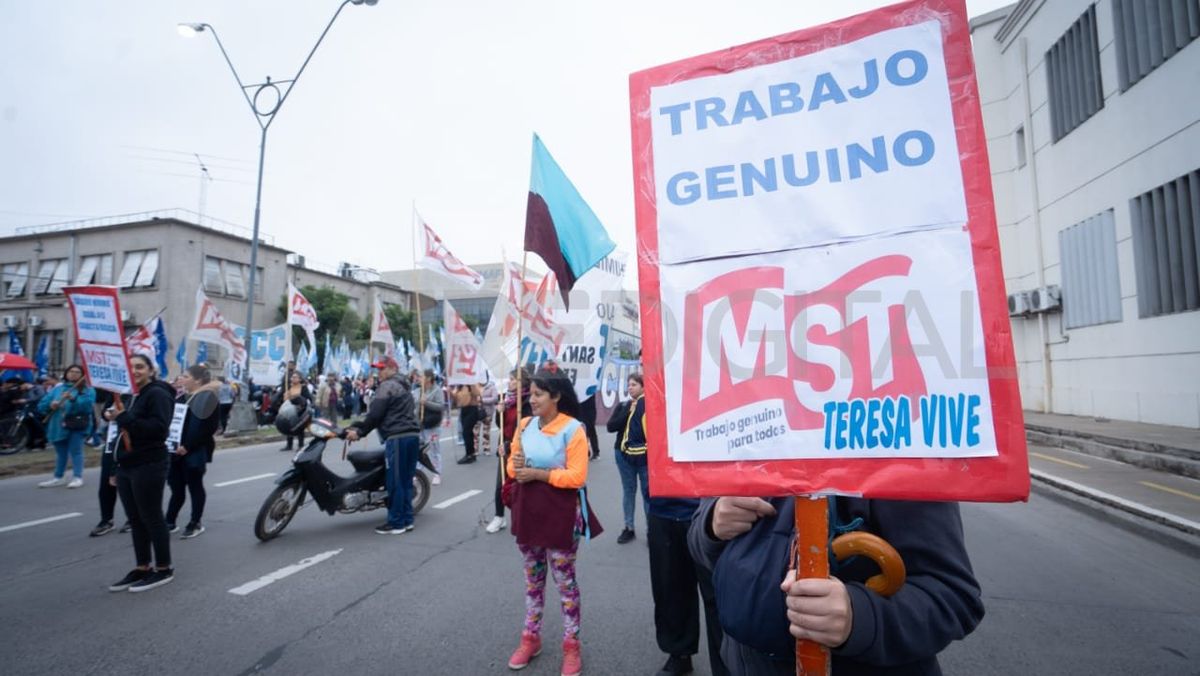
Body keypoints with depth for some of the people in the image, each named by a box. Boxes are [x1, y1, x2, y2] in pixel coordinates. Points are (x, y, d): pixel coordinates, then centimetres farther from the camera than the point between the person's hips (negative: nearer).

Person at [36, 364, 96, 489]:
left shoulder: (87, 389, 1)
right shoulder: (57, 388, 13)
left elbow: (88, 404, -16)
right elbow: (41, 406, 11)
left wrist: (74, 399, -30)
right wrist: (50, 405, -10)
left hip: (77, 425, -5)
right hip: (59, 426, 5)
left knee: (76, 451, -4)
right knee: (61, 453, 15)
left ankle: (77, 477, 0)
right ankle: (58, 478, 24)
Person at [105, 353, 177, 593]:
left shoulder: (158, 394, -12)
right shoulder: (132, 396, 16)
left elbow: (159, 427, -24)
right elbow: (129, 429, 22)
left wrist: (123, 418, -25)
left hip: (149, 467, -9)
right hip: (126, 466, 9)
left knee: (152, 518, -1)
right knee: (135, 520, 13)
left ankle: (164, 569, 9)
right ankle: (142, 568, 22)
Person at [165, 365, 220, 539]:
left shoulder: (208, 399, -11)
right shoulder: (181, 398, 14)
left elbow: (208, 427, -17)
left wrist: (187, 446, -19)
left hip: (195, 452, -7)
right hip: (176, 450, 7)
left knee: (195, 487, 3)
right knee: (176, 488, 12)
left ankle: (196, 522, 15)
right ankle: (170, 522, 23)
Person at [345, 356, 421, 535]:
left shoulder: (387, 386, -4)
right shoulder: (404, 387, 25)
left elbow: (375, 414, -10)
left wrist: (359, 431, 2)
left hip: (397, 438, -9)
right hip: (412, 436, 9)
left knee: (395, 482, -2)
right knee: (406, 480, 12)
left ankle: (396, 523, 4)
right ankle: (406, 520, 16)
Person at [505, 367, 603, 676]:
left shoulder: (573, 429, -16)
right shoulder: (525, 425, 2)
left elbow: (577, 476, -20)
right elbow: (512, 464, 10)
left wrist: (538, 473, -22)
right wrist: (516, 467, -13)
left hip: (560, 514, -5)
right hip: (528, 511, 6)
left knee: (565, 581, 9)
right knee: (533, 578, 20)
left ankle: (571, 646, 26)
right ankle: (531, 638, 37)